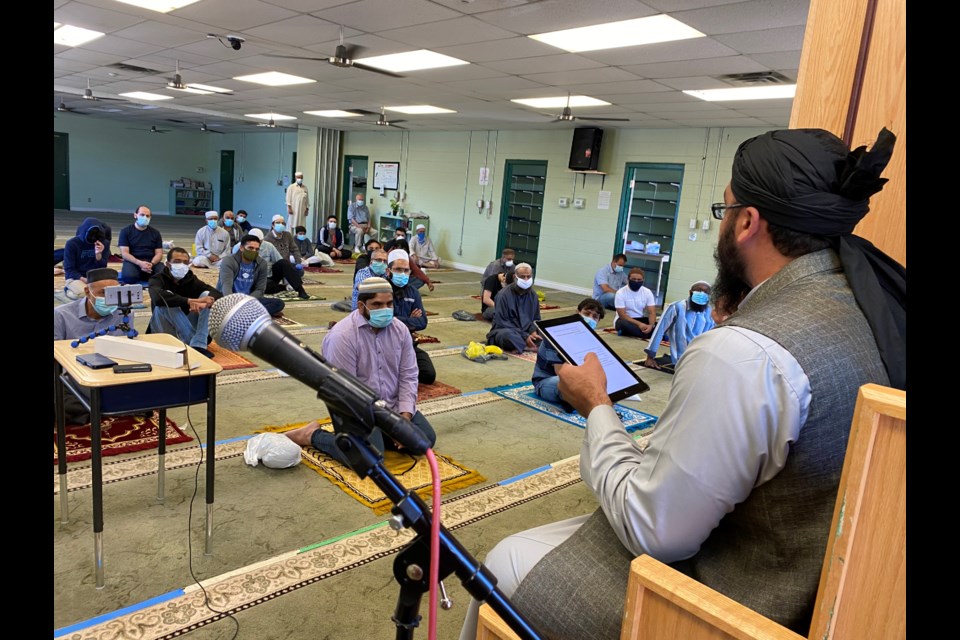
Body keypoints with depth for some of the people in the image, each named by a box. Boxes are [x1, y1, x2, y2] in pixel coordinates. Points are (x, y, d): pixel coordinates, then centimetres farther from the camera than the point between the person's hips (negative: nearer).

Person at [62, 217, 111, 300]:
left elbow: (102, 269, -4)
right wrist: (84, 279, -23)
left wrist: (98, 254, -22)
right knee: (85, 293, -35)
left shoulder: (104, 243, -2)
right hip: (75, 277, -3)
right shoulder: (72, 243, -9)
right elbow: (69, 269, -8)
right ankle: (69, 290, 3)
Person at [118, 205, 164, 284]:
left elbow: (159, 253, 6)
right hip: (133, 262, -2)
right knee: (130, 277, -37)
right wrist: (139, 263, -22)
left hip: (152, 262, 2)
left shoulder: (155, 233, 13)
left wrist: (151, 264, -17)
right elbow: (124, 253, -4)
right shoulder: (125, 231, 5)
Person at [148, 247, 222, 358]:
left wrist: (208, 301, -36)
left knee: (206, 295, -15)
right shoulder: (158, 279, -9)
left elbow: (219, 295, -13)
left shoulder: (192, 279, 2)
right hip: (165, 330, -3)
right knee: (166, 300, -29)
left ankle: (199, 345, -30)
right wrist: (189, 301, -43)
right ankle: (195, 344, -31)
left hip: (186, 327, 4)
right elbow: (158, 297, -35)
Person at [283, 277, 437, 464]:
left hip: (392, 406, 7)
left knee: (427, 439, -5)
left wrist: (405, 416, -12)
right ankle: (313, 435, -3)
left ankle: (380, 435, 16)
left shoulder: (400, 329, -1)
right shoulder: (342, 335, -21)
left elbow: (408, 376, 0)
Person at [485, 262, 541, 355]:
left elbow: (536, 319, 15)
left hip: (526, 332, 5)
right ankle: (529, 347, -16)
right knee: (508, 335, -40)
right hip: (504, 331, -5)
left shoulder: (533, 296, 7)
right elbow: (501, 322, -14)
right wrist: (524, 336, -21)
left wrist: (533, 331, -10)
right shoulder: (504, 295, -11)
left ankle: (520, 346, -23)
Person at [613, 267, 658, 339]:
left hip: (642, 320, 3)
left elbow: (652, 312, -8)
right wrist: (639, 324, -30)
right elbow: (622, 315, -19)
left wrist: (651, 325, -30)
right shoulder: (620, 293, -13)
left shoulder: (647, 292, -3)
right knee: (623, 323, -39)